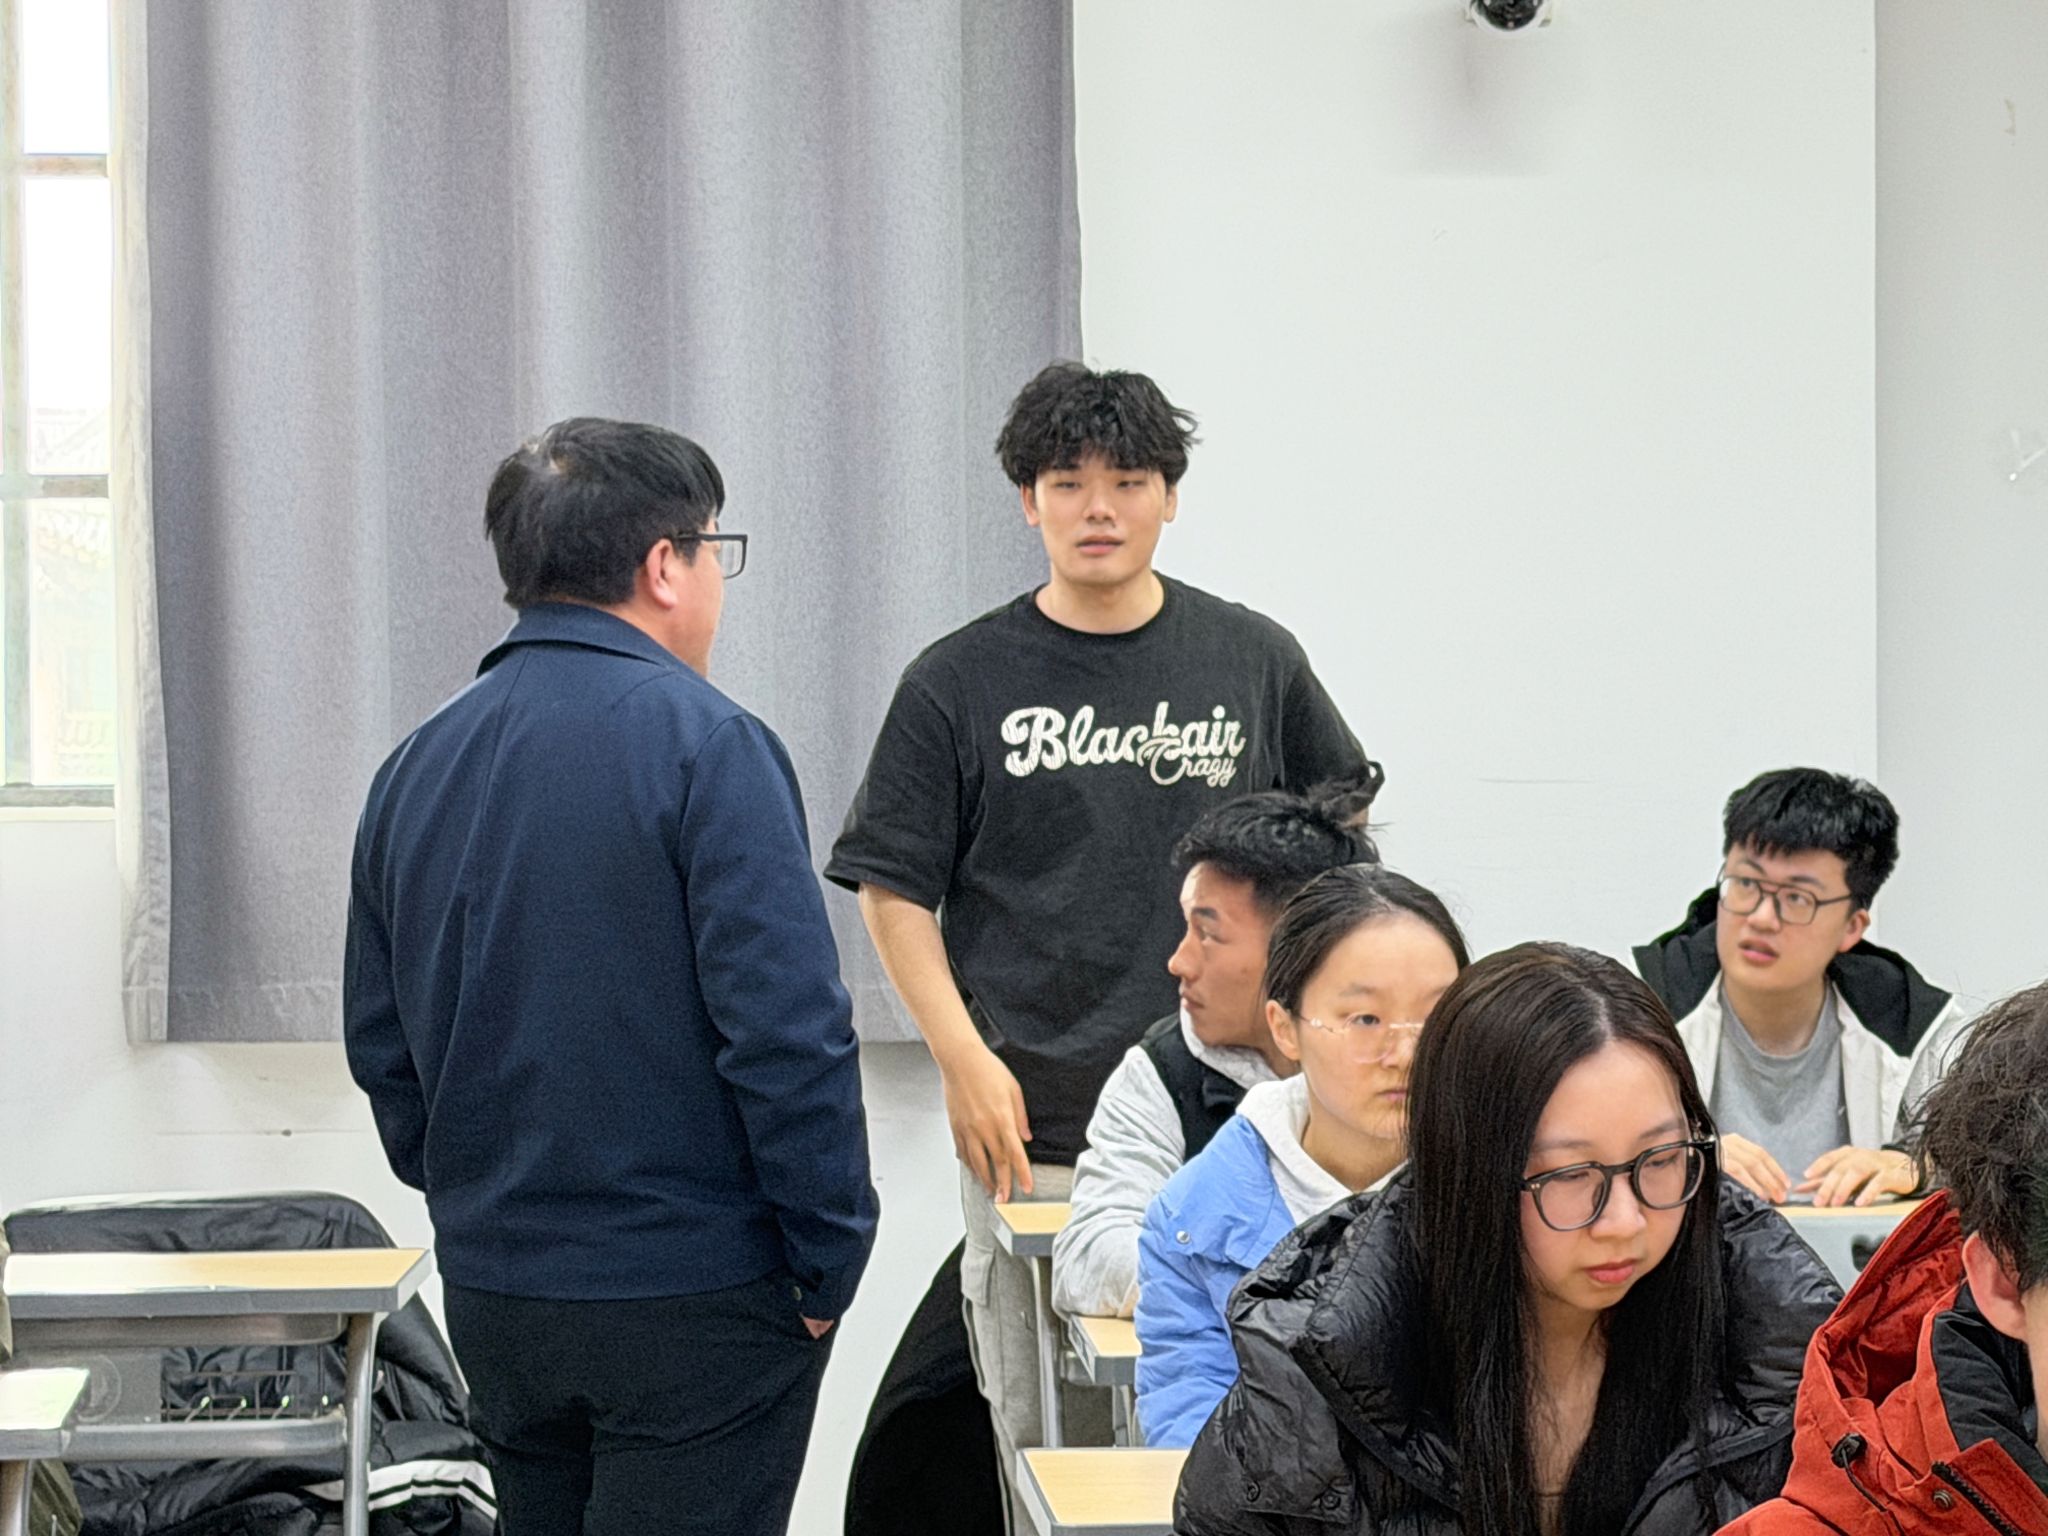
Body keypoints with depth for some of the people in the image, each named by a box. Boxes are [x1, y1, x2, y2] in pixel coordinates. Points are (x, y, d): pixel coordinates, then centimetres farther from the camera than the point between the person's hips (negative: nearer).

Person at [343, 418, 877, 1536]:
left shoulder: (414, 768, 8)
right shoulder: (705, 744, -14)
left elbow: (381, 1044, 12)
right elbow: (788, 1030, -19)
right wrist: (828, 1262, -11)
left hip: (491, 1294, 6)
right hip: (697, 1306, -6)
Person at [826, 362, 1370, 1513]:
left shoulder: (1255, 660, 7)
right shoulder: (961, 683, 2)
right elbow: (895, 889, 3)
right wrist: (964, 1059, -8)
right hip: (1030, 1125, -1)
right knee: (1046, 1437, 2)